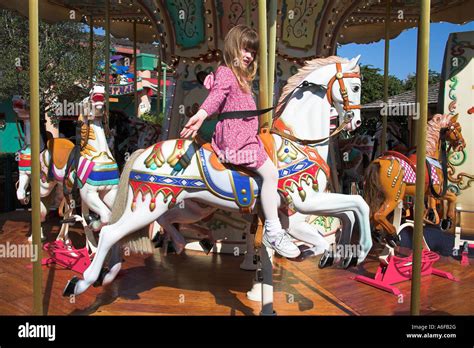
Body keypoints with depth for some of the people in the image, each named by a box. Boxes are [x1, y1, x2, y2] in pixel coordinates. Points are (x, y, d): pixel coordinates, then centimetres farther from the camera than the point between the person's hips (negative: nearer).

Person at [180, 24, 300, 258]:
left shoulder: (241, 75, 25)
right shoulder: (225, 72, -6)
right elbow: (216, 95, -26)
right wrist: (202, 114, -41)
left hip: (247, 134, 11)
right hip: (234, 137, -11)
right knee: (269, 171, -19)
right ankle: (272, 232, -13)